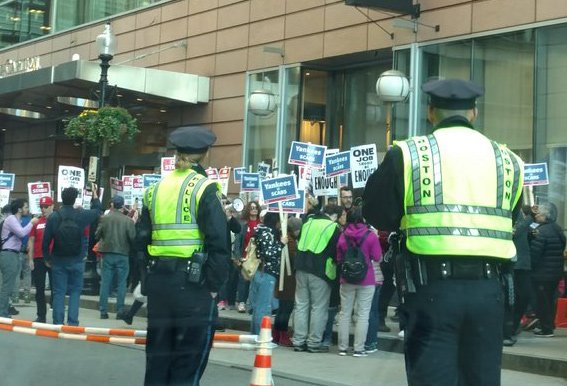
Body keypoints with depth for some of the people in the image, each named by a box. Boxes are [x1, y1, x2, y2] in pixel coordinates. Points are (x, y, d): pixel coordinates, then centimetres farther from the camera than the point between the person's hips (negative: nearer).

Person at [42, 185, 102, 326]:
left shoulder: (53, 217, -7)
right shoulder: (81, 215, -7)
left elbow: (46, 241, -5)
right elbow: (97, 210, 14)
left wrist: (47, 258, 9)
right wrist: (95, 193, 29)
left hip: (58, 261, 0)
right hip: (77, 261, 0)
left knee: (58, 292, 5)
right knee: (75, 291, 8)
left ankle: (58, 323, 3)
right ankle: (72, 322, 1)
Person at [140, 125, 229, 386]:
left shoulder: (155, 189, 11)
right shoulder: (204, 188, -7)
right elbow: (218, 242, -14)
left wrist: (147, 278, 16)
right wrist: (215, 285, -8)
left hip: (159, 279, 6)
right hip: (192, 281, -6)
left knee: (157, 356, 12)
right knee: (188, 361, 0)